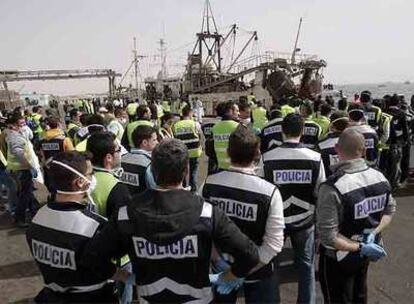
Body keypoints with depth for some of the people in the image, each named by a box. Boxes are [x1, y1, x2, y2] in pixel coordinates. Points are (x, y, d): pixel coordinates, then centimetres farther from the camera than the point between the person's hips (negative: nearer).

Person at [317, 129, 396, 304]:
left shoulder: (332, 188, -31)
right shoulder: (380, 177, -10)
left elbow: (328, 236, -32)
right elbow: (390, 210, 2)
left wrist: (361, 248, -21)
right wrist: (373, 234, -11)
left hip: (339, 257, -5)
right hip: (364, 256, 5)